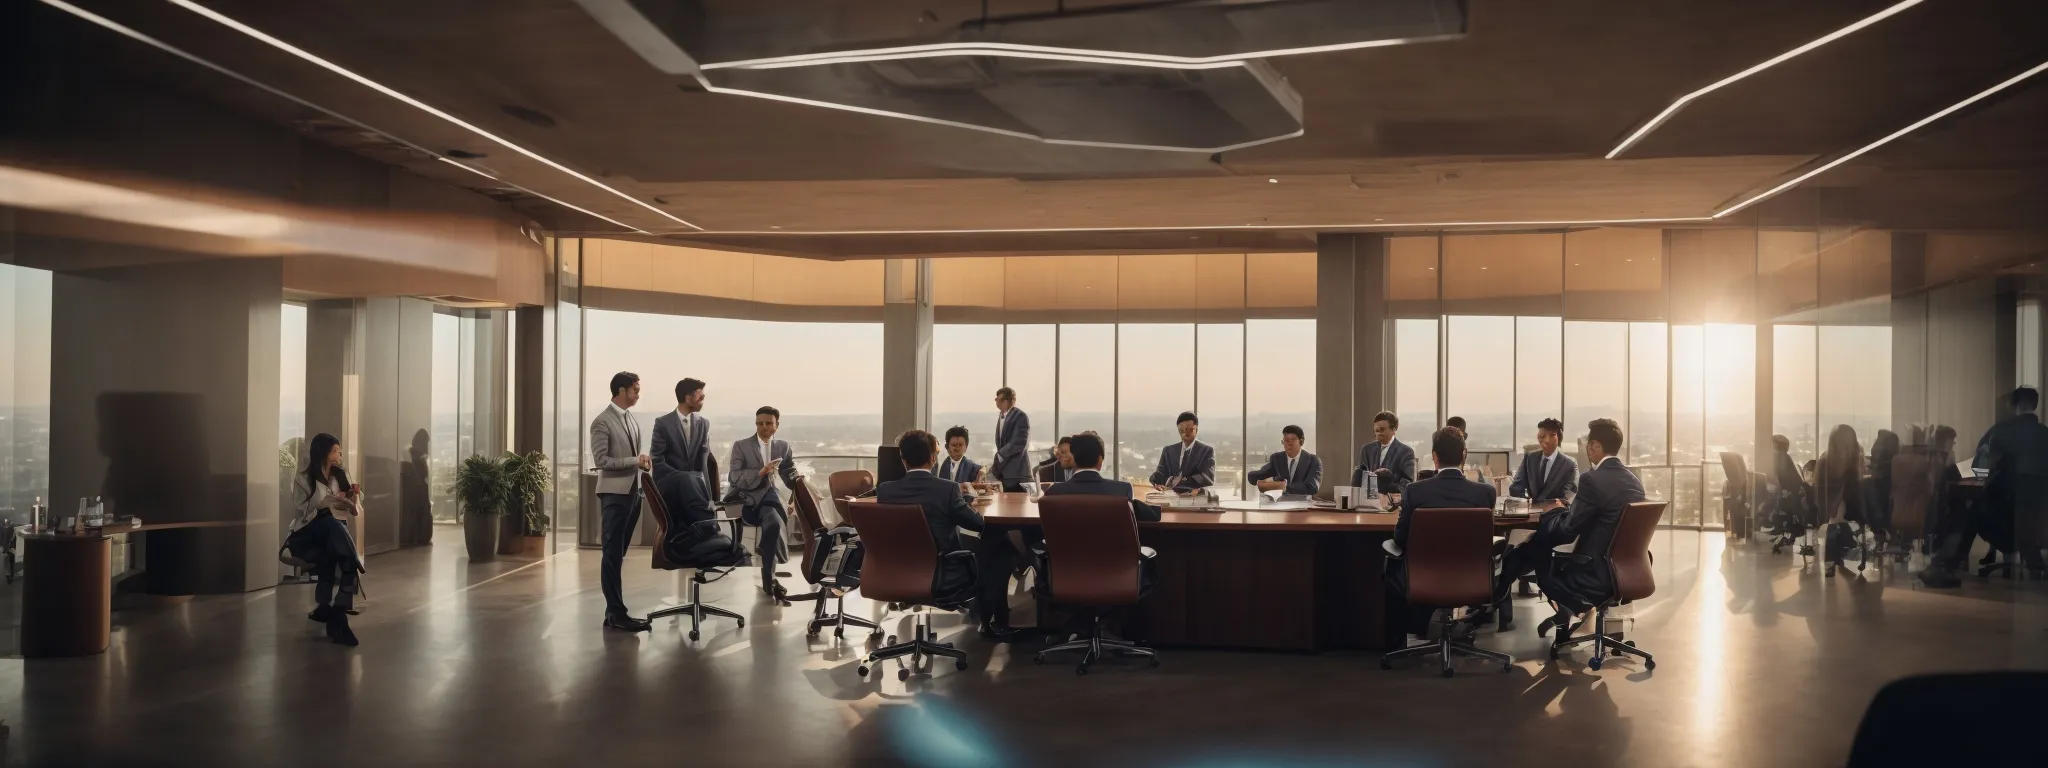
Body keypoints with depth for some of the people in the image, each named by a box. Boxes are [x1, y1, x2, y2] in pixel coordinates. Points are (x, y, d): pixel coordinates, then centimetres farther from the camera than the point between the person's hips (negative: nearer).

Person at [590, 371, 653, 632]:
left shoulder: (632, 420, 13)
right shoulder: (602, 422, -10)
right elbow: (601, 460, -16)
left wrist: (643, 462, -1)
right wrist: (635, 461, -18)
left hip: (633, 491, 8)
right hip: (614, 494, -8)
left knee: (618, 554, 12)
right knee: (613, 554, -4)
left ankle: (614, 610, 17)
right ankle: (615, 613, -3)